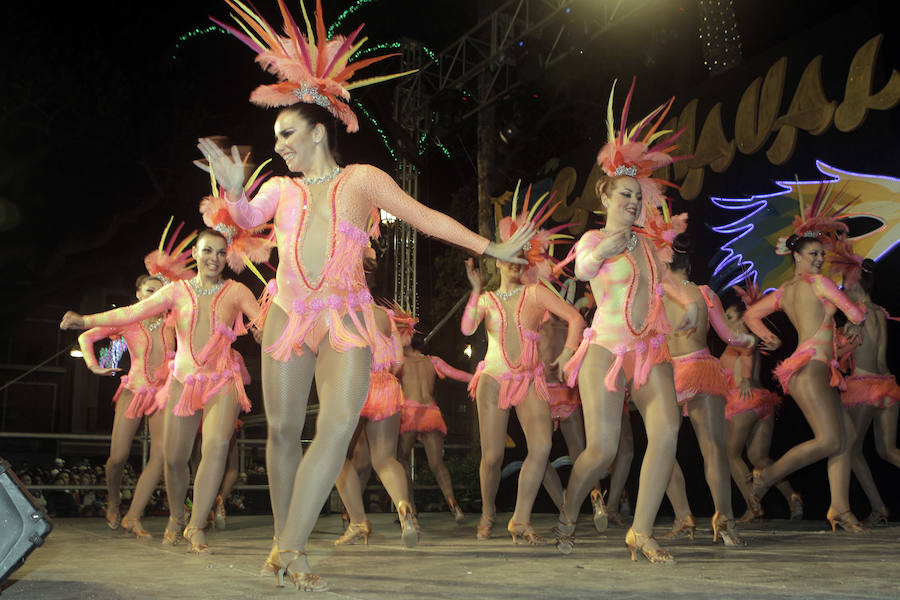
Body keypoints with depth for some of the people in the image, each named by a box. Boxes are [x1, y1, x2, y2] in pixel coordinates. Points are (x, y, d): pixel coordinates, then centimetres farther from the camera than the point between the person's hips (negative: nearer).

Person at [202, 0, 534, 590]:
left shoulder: (361, 179, 8)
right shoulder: (280, 187, 16)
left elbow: (426, 217, 6)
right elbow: (248, 218, -2)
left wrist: (492, 248, 3)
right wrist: (235, 188, -22)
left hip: (346, 319, -2)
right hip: (288, 315, 3)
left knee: (339, 426, -17)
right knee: (283, 429, 2)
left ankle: (290, 551, -12)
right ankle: (283, 544, 15)